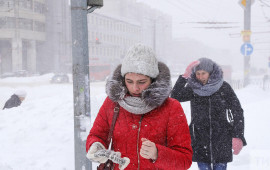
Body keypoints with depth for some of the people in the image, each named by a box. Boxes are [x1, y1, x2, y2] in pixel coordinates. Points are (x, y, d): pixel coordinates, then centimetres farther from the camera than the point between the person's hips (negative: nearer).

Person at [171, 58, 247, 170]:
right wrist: (185, 76, -22)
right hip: (200, 139, 1)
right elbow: (175, 97, -14)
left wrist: (238, 136, -9)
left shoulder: (224, 88, -2)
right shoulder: (193, 88, 1)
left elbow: (237, 112, 0)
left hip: (221, 140, -1)